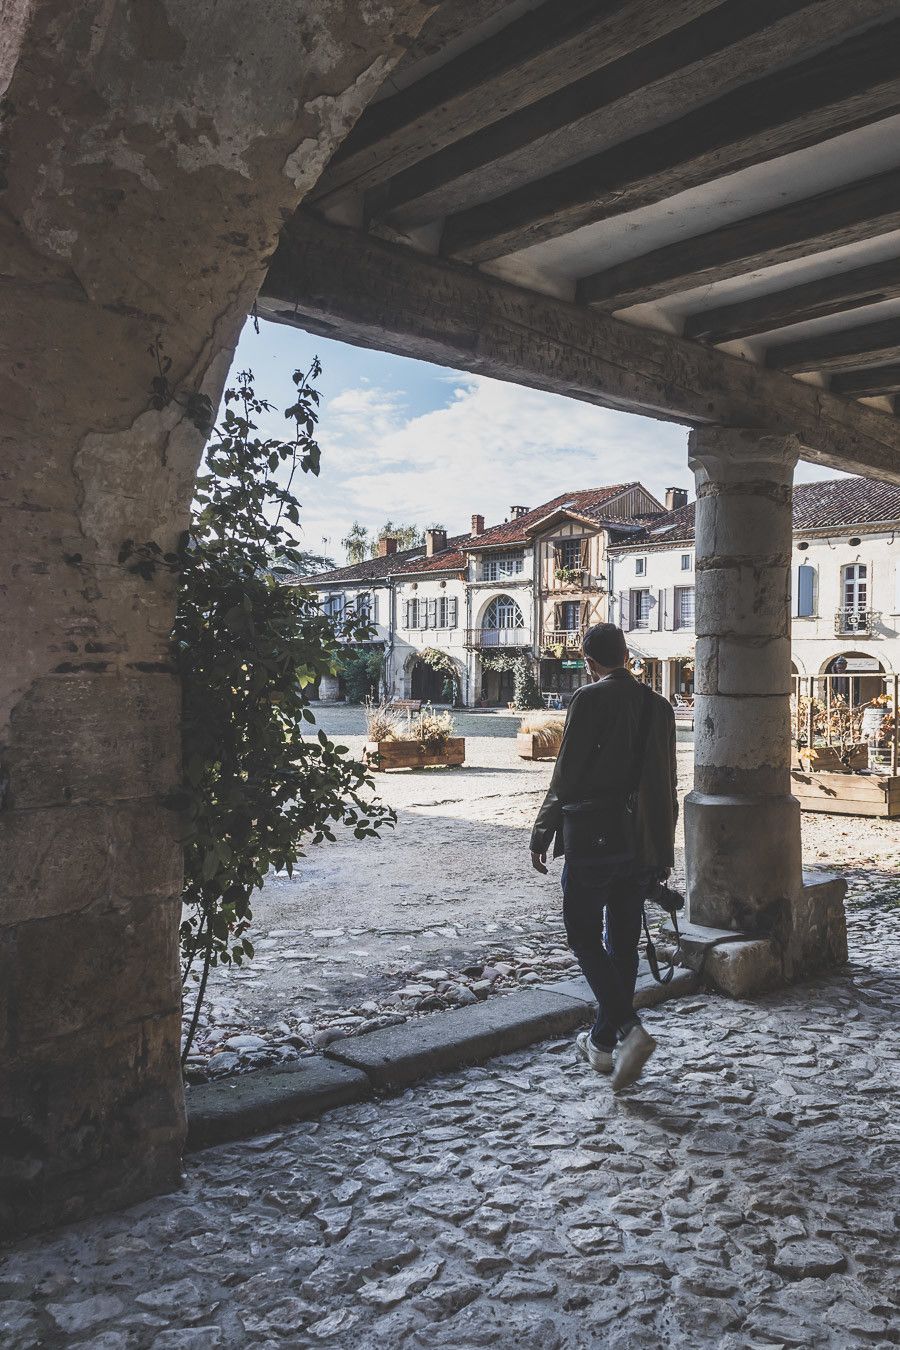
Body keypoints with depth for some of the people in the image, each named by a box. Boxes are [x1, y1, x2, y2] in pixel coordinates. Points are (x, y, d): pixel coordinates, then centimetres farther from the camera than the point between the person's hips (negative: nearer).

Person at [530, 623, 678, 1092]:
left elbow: (567, 774, -13)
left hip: (594, 840, -6)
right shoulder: (659, 706, 8)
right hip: (644, 842, 7)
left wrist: (542, 835, -4)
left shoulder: (590, 699, -11)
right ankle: (603, 1042, 24)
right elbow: (667, 783, 12)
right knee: (623, 942, 13)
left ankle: (629, 1027, -10)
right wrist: (663, 847, 19)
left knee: (584, 935, 4)